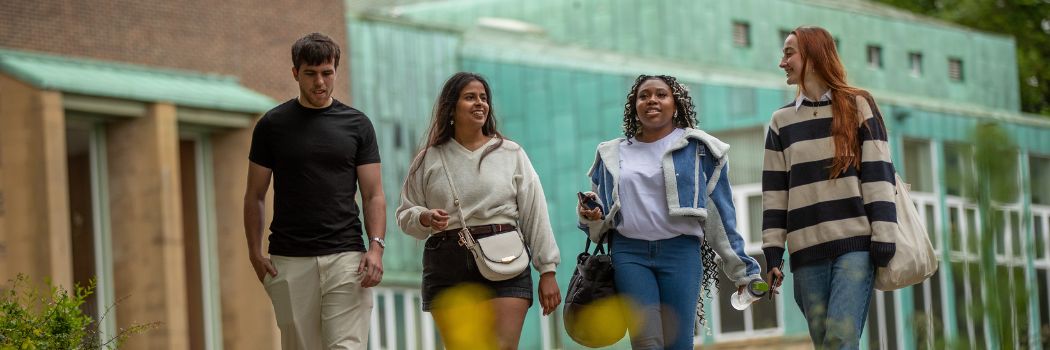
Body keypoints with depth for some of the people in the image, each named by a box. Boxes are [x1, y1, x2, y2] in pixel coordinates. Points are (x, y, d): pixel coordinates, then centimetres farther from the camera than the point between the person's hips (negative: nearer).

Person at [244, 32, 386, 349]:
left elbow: (373, 194, 5)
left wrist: (376, 246, -10)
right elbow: (255, 195, 9)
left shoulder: (357, 124, 6)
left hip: (345, 256, -1)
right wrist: (255, 252, -2)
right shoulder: (272, 125, 6)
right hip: (289, 261, 1)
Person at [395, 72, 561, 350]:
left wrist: (547, 270, 2)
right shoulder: (429, 159, 10)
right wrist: (425, 218, -8)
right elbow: (405, 214, 16)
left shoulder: (511, 154, 9)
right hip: (447, 268, 1)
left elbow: (534, 214, 7)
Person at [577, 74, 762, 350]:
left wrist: (742, 269, 6)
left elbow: (720, 213, 7)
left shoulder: (697, 148, 7)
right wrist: (590, 213, -4)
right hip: (629, 254, 1)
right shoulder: (612, 154, 15)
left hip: (681, 252, -1)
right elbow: (600, 220, 21)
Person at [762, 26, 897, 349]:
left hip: (855, 244, -4)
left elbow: (878, 175, -1)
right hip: (807, 250, 4)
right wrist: (773, 253, 3)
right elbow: (774, 191, 11)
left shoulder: (857, 106, 6)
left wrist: (883, 240, -9)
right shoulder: (782, 121, 15)